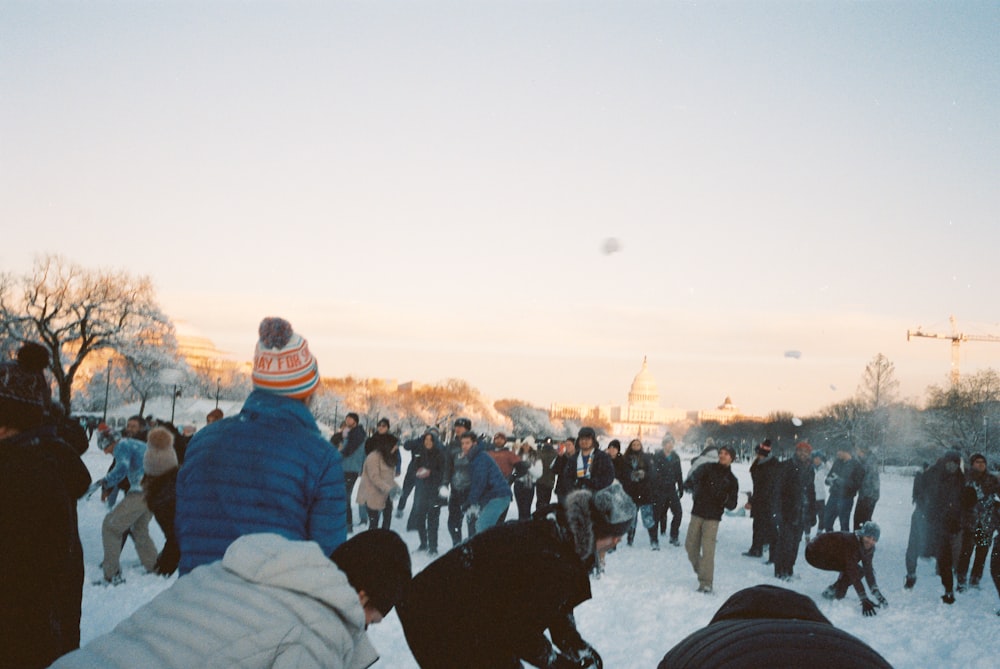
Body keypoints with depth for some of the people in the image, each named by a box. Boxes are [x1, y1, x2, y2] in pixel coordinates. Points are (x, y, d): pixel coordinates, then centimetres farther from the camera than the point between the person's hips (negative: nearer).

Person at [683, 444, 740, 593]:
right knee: (690, 545, 8)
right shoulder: (708, 468, 5)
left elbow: (732, 504, 4)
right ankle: (700, 570, 32)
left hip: (713, 518, -2)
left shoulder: (732, 480, 5)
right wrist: (690, 483, -36)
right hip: (697, 513, 2)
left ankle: (706, 583, -6)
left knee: (708, 550, -11)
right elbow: (695, 476, -12)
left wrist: (725, 500, -19)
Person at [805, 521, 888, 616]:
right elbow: (854, 575, -34)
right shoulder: (850, 542, -33)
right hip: (814, 554, -9)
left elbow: (869, 572, -3)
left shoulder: (869, 547, -8)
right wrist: (864, 600, -35)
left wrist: (878, 595, -11)